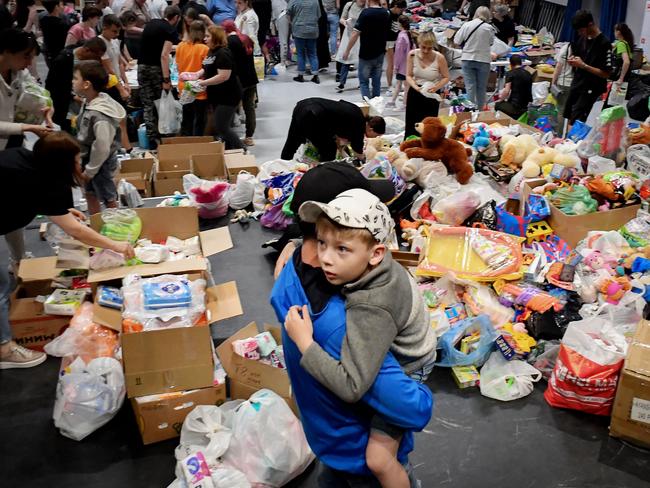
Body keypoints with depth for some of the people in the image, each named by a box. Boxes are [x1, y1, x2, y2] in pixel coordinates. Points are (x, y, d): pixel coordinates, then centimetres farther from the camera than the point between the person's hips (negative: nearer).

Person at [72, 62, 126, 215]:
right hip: (89, 159, 10)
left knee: (109, 200, 9)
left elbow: (102, 147, -29)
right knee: (90, 194, 24)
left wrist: (90, 170, -18)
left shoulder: (99, 115, -31)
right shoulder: (88, 103, -2)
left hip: (101, 163, -10)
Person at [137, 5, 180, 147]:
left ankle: (152, 138, 3)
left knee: (148, 105, 6)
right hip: (156, 68, -5)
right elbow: (164, 55, -19)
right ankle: (162, 136, 11)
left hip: (142, 66, 6)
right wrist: (166, 80, -22)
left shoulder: (150, 24, 14)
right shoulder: (170, 30, -7)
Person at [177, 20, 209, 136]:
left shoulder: (180, 46, 0)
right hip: (200, 91, -5)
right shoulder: (204, 49, -15)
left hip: (184, 89, 5)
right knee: (199, 122, 4)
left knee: (186, 121, 15)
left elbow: (178, 66, 10)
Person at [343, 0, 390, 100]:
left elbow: (355, 34, -18)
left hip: (366, 54, -5)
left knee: (364, 82, 4)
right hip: (380, 53, 5)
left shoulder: (365, 13, -16)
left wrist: (347, 51, -11)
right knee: (377, 81, 13)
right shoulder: (386, 13, 2)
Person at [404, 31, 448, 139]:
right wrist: (415, 86, -21)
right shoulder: (412, 55, -8)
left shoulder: (439, 58, -14)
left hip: (431, 95, -2)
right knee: (410, 126, 4)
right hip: (414, 93, 2)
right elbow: (409, 76, -2)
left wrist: (436, 87, -22)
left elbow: (446, 78, -4)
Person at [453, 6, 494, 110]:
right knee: (481, 88, 11)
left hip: (467, 59, 0)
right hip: (483, 60, 0)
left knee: (470, 87, 3)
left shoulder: (466, 25, -6)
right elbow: (491, 43, 5)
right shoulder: (489, 28, -8)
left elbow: (457, 41, -1)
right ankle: (479, 110, 18)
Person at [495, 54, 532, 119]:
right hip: (527, 106, 6)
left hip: (515, 107, -6)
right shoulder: (528, 74, 12)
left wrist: (502, 98, 9)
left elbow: (506, 91, -13)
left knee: (497, 105, 17)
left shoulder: (510, 73, -6)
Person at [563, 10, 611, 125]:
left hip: (590, 90, -8)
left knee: (576, 122, -13)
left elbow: (606, 73, -18)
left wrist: (583, 65, -22)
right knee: (568, 118, 10)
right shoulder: (582, 38, 4)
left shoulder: (604, 44, -17)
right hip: (576, 84, 8)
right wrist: (573, 59, -3)